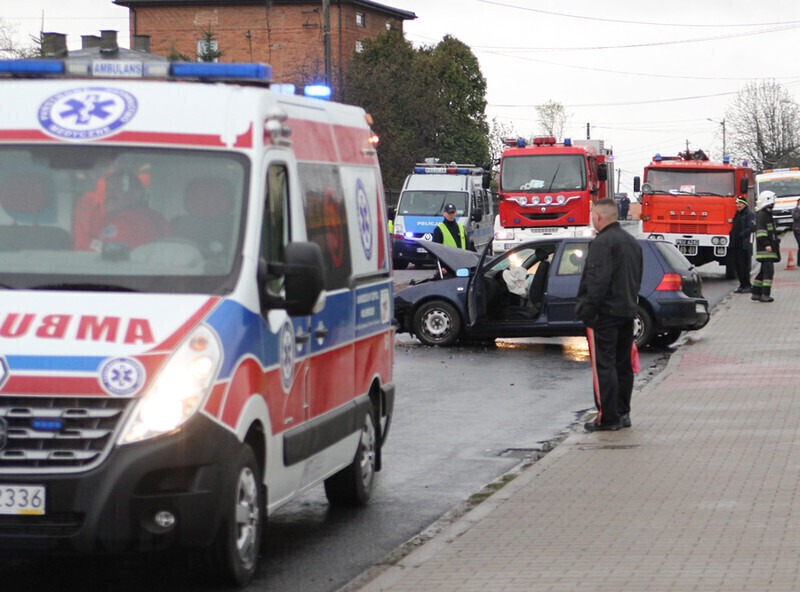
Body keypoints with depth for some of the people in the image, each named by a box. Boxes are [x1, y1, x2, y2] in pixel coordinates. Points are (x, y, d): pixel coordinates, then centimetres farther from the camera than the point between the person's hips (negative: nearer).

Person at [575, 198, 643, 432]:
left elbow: (598, 280, -22)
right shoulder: (632, 242, 15)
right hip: (627, 311, 9)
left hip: (605, 313, -9)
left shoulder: (602, 242, -15)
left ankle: (608, 418, -7)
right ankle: (623, 414, 19)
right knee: (622, 364, 14)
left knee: (603, 365, -6)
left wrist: (588, 310, -18)